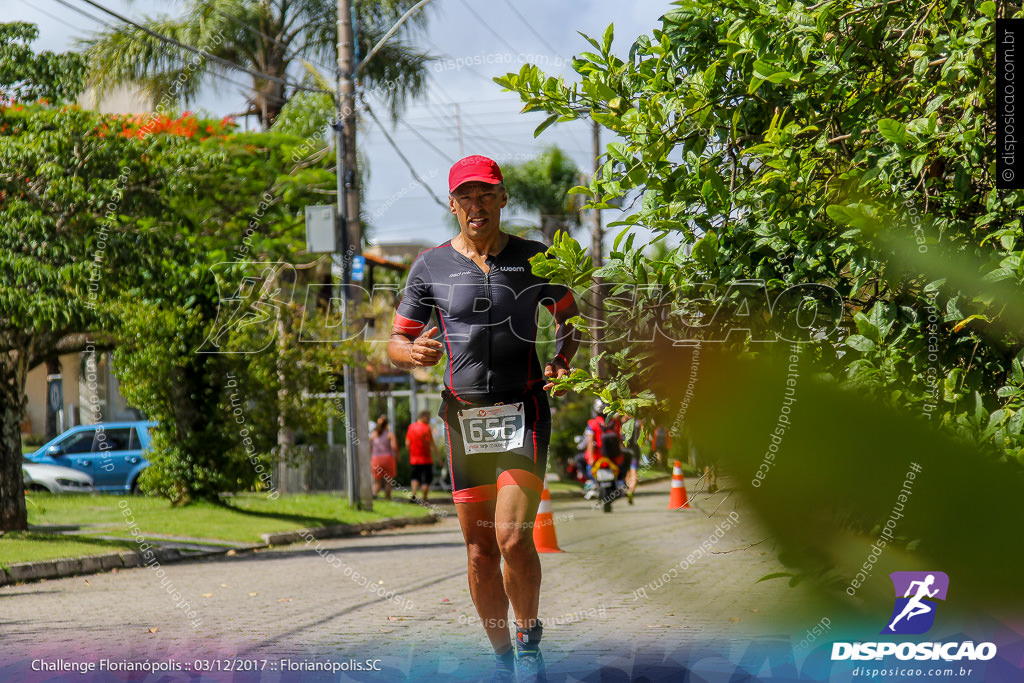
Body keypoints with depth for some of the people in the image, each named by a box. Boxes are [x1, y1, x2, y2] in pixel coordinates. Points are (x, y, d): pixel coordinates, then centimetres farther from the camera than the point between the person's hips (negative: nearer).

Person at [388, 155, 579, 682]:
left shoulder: (534, 258, 5)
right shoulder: (431, 267, 4)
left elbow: (570, 319, 18)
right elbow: (396, 342, 9)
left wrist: (562, 360, -3)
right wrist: (414, 353, -15)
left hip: (524, 411, -2)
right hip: (465, 416, 2)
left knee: (513, 540, -15)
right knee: (479, 551, 5)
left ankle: (529, 639, 9)